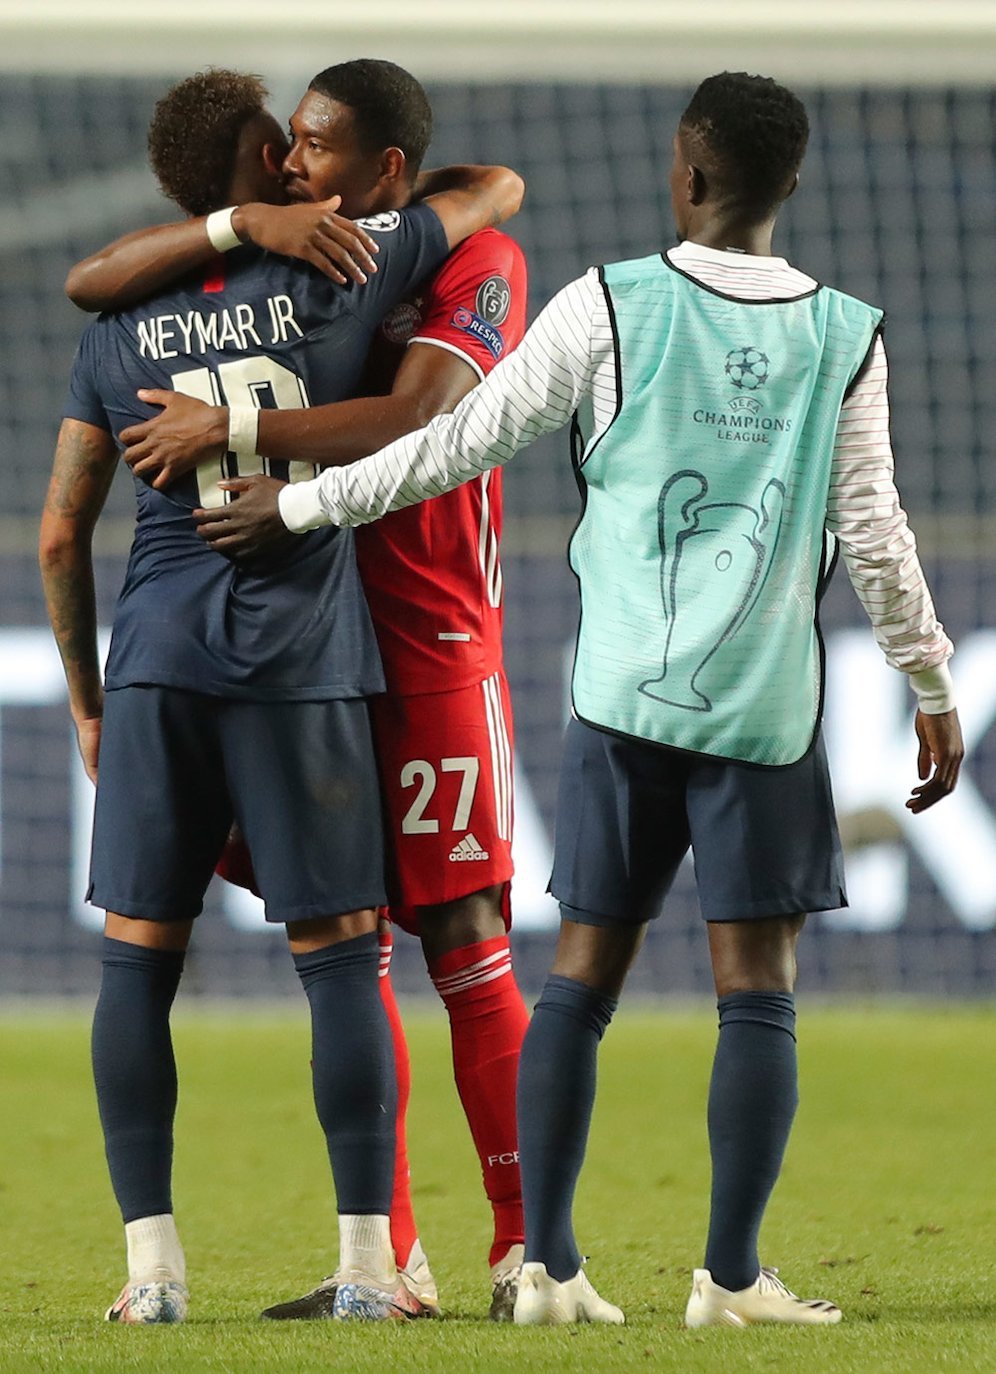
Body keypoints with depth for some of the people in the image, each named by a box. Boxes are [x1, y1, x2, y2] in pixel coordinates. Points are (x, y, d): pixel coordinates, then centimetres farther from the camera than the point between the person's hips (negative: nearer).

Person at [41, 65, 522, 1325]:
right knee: (340, 957, 3)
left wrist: (86, 699, 20)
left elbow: (62, 536, 10)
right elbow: (500, 186, 16)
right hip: (304, 659, -2)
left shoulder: (118, 332, 8)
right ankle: (366, 1263, 0)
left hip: (156, 658, 2)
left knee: (137, 960, 5)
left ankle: (151, 1264, 1)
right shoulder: (341, 276, 1)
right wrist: (401, 187, 36)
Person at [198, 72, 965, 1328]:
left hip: (623, 692, 1)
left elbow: (461, 443, 2)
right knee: (755, 983, 0)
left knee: (584, 968, 6)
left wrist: (302, 503, 13)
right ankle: (732, 1276, -4)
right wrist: (932, 690, 14)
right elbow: (872, 533, 3)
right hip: (765, 702, -1)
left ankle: (547, 1267, 4)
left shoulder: (611, 307, -1)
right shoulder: (845, 338, 2)